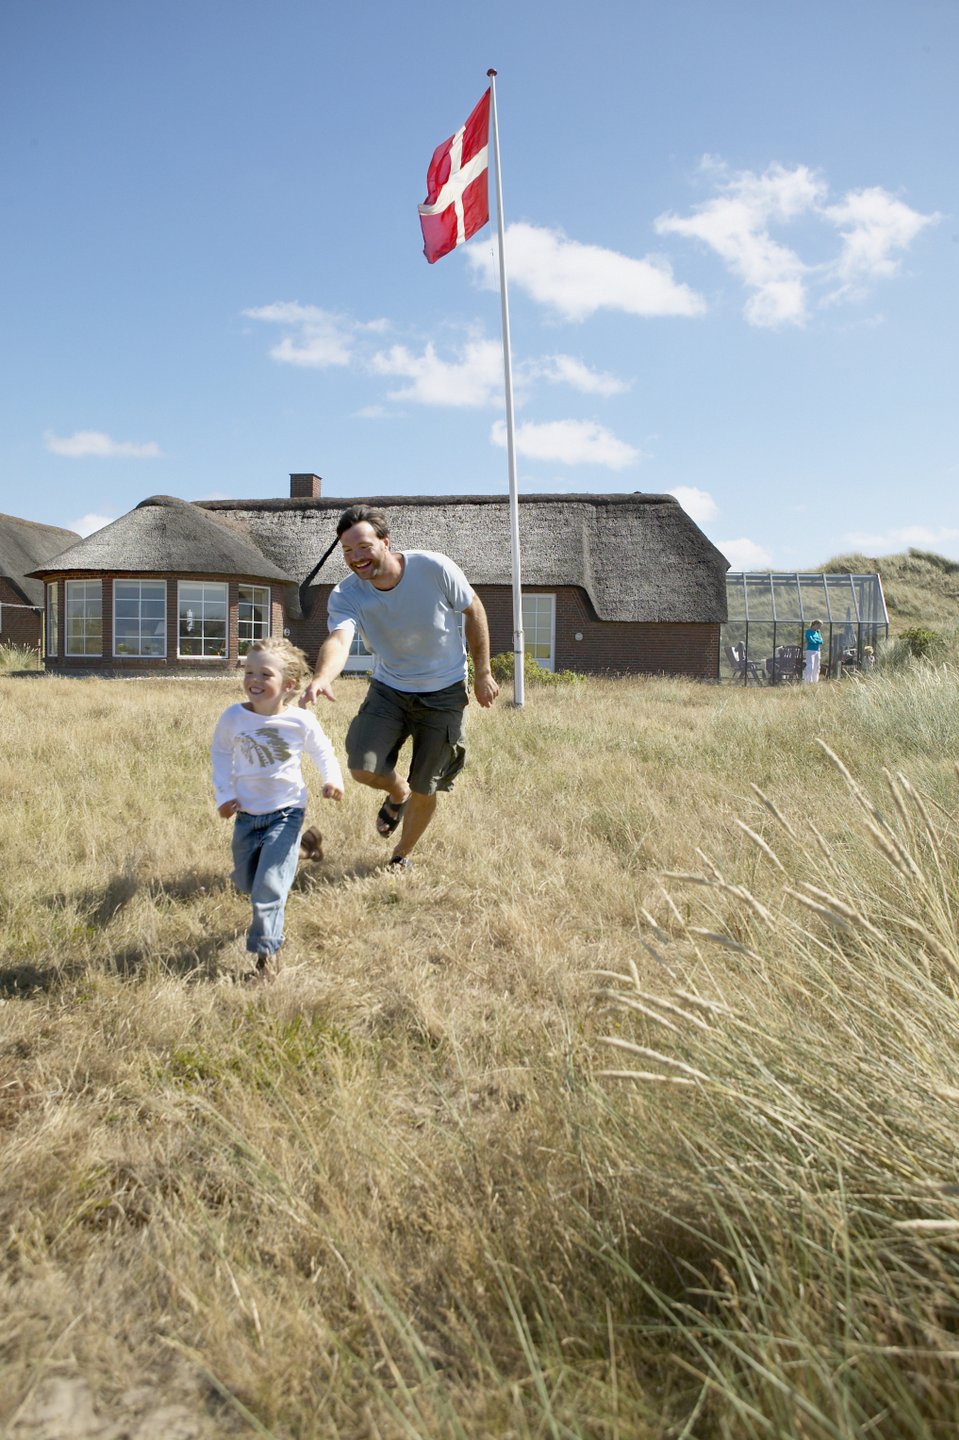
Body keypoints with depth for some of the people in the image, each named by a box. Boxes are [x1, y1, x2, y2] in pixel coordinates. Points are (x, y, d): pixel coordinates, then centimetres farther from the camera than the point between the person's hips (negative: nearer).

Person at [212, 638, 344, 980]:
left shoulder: (301, 721, -15)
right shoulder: (233, 717, -10)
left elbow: (322, 751, 3)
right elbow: (221, 752, 9)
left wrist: (332, 779, -16)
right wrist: (224, 794, 1)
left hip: (285, 813, -4)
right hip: (246, 814, 4)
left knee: (268, 886, -12)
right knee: (245, 884, 19)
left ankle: (266, 954, 0)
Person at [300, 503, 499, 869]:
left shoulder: (434, 568, -22)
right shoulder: (345, 595, -18)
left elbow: (473, 611, -6)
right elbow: (338, 639, -37)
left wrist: (482, 674, -3)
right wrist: (322, 677, -60)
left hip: (443, 692, -2)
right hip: (388, 690, 2)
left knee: (424, 790, 4)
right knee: (363, 768, -16)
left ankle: (401, 858, 33)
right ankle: (398, 793, 23)